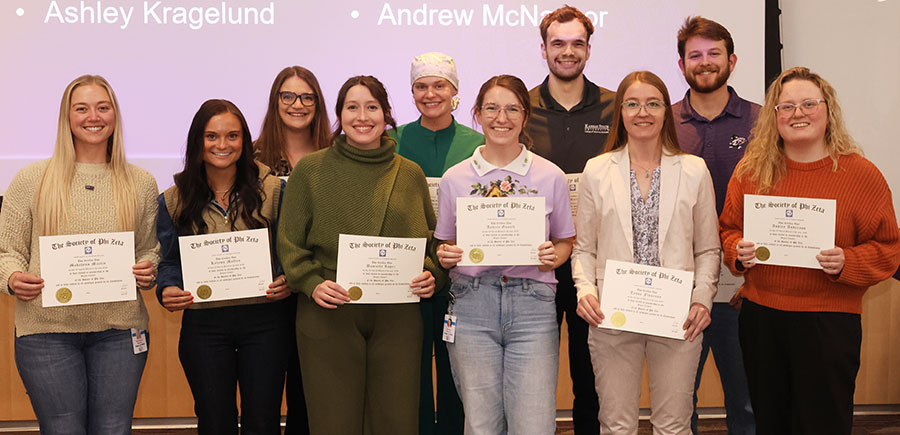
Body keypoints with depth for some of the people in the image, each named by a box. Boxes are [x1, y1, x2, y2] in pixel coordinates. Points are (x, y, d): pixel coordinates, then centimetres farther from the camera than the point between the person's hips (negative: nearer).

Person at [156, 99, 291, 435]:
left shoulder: (271, 189, 2)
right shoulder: (174, 200, 4)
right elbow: (170, 260, 9)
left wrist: (286, 281, -12)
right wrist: (167, 290, -11)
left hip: (263, 320, 0)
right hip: (203, 324, 1)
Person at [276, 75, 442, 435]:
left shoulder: (410, 174, 11)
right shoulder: (310, 170, 5)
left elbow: (433, 238, 17)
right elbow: (289, 242, 4)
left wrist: (432, 275, -2)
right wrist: (312, 283, -11)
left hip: (397, 319, 2)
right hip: (328, 318, -2)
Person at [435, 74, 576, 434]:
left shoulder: (551, 177, 5)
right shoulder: (454, 179, 7)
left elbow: (565, 242, 15)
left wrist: (552, 256, -7)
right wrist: (445, 256, -7)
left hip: (532, 304, 0)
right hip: (472, 304, 1)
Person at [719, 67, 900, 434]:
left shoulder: (860, 173, -4)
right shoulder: (750, 170, 4)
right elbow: (728, 229, 14)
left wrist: (846, 263, -19)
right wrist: (739, 252, -7)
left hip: (829, 321, -3)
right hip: (760, 318, 3)